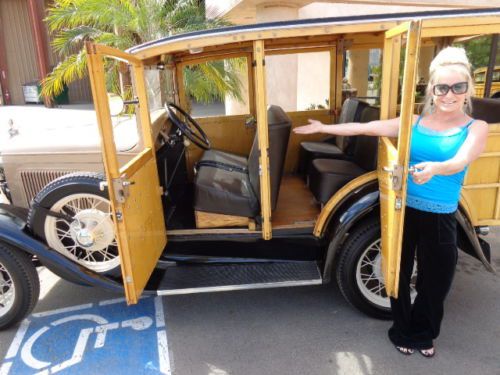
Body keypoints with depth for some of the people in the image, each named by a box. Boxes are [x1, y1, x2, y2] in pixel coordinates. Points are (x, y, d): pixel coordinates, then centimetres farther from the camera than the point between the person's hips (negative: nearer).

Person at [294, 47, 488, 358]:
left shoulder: (476, 128, -4)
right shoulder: (414, 122, 2)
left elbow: (460, 161, -24)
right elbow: (366, 128, 1)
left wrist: (435, 168, -46)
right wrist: (323, 127, 0)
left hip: (440, 218, -1)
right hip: (401, 210, 2)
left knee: (435, 281, 12)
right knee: (399, 274, 13)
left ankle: (424, 333, 41)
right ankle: (403, 331, 39)